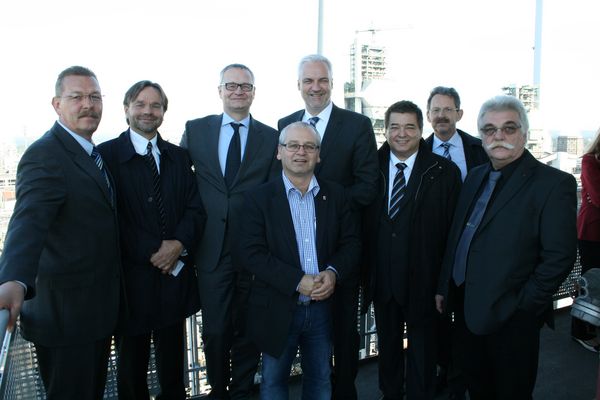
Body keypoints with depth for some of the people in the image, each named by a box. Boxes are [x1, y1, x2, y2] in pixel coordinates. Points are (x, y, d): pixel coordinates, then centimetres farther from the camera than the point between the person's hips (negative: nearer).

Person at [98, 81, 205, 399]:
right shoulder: (106, 155, -4)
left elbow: (195, 208, 5)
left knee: (172, 365, 16)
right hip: (132, 277, -3)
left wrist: (179, 244, -12)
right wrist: (152, 253, -14)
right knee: (131, 365, 13)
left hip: (175, 275, 4)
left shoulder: (179, 157, 10)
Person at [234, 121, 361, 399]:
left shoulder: (335, 195, 3)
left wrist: (333, 272, -15)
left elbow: (351, 243, 5)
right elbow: (250, 253, -14)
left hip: (323, 307, 3)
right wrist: (298, 281, -21)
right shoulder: (259, 198, -7)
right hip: (278, 310, -2)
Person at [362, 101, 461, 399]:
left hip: (423, 280, -2)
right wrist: (365, 271, -3)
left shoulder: (444, 172, -7)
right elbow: (363, 223, 1)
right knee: (387, 345, 21)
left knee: (422, 351, 14)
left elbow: (453, 230, -8)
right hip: (382, 278, 3)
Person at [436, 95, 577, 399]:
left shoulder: (554, 183, -12)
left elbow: (559, 257, -16)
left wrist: (520, 306, -16)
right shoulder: (476, 176, 9)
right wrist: (444, 288, 12)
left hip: (510, 318, -6)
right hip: (465, 307, 6)